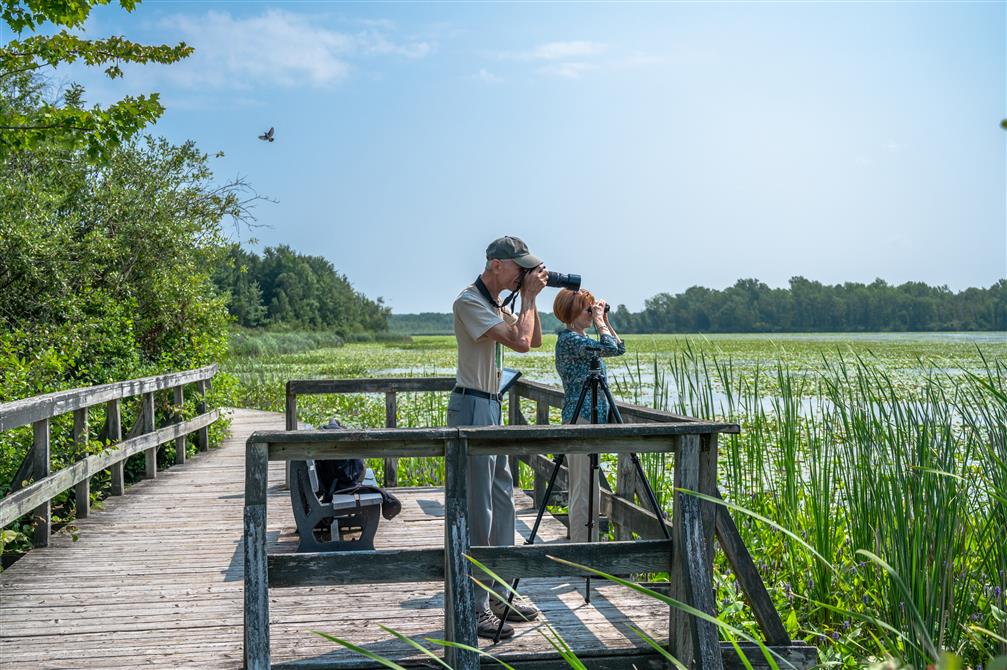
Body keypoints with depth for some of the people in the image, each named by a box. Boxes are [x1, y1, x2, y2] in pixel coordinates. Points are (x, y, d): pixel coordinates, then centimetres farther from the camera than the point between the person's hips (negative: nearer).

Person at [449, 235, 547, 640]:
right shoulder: (469, 302, -16)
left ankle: (499, 596, 24)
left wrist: (528, 298, 7)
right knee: (477, 511, -8)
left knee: (502, 503, 14)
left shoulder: (497, 303, 14)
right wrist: (529, 296, -11)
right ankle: (474, 609, -1)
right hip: (472, 408, -10)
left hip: (492, 408, 10)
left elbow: (535, 340, 18)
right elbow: (520, 341, -24)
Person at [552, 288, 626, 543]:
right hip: (581, 418, -11)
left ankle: (583, 545, 22)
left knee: (584, 490, 14)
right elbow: (610, 348, -22)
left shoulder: (580, 338, 16)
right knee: (585, 490, -8)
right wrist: (599, 320, -8)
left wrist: (605, 321, 14)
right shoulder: (569, 339, -13)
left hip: (591, 419, 11)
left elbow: (619, 348, 21)